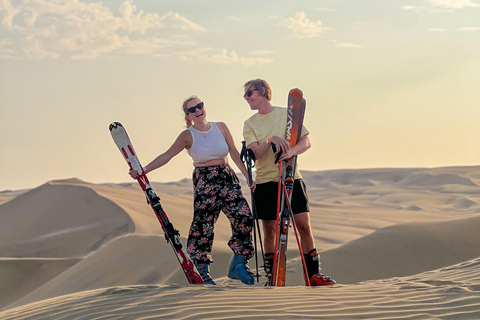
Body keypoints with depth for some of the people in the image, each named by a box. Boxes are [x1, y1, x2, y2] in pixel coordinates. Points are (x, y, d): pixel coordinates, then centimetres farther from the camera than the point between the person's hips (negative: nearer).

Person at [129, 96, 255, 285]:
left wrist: (248, 176, 3)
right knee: (203, 225, -6)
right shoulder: (188, 136, -3)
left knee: (244, 218, -9)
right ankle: (202, 271, 6)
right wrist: (144, 170, -19)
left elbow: (235, 154, 7)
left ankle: (238, 265, 4)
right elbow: (167, 156, -8)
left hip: (227, 178, 3)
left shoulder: (220, 127, 5)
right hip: (204, 182, -3)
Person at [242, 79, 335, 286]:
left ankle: (313, 274, 0)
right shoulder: (250, 124, 7)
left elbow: (306, 142, -2)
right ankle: (272, 276, 13)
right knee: (269, 230, 2)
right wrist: (271, 140, -25)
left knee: (304, 225, -7)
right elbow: (254, 153, -7)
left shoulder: (287, 114, 5)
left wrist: (292, 150, -22)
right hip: (265, 181, 1)